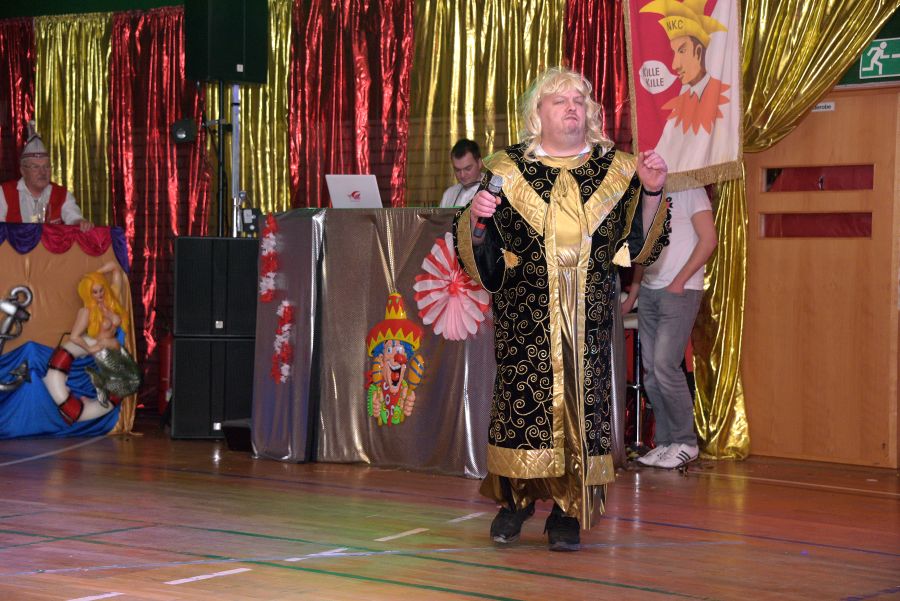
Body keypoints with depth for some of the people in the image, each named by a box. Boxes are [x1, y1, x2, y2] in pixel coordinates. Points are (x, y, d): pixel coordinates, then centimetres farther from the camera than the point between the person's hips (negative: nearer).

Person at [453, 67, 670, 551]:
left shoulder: (614, 169, 9)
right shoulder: (509, 170, 7)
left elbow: (639, 243, 5)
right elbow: (479, 249, 8)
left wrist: (650, 192, -9)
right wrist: (475, 217, -13)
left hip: (589, 316, 1)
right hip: (526, 315, -1)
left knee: (583, 400, -2)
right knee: (523, 399, -5)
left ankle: (568, 513, 5)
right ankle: (516, 497, 11)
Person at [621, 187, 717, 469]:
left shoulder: (688, 191, -3)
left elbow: (708, 239, -9)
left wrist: (679, 281, -14)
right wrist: (632, 295, 15)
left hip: (679, 291, -7)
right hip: (649, 291, 7)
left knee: (665, 366, -13)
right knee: (651, 371, 3)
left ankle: (685, 443, -2)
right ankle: (665, 443, 9)